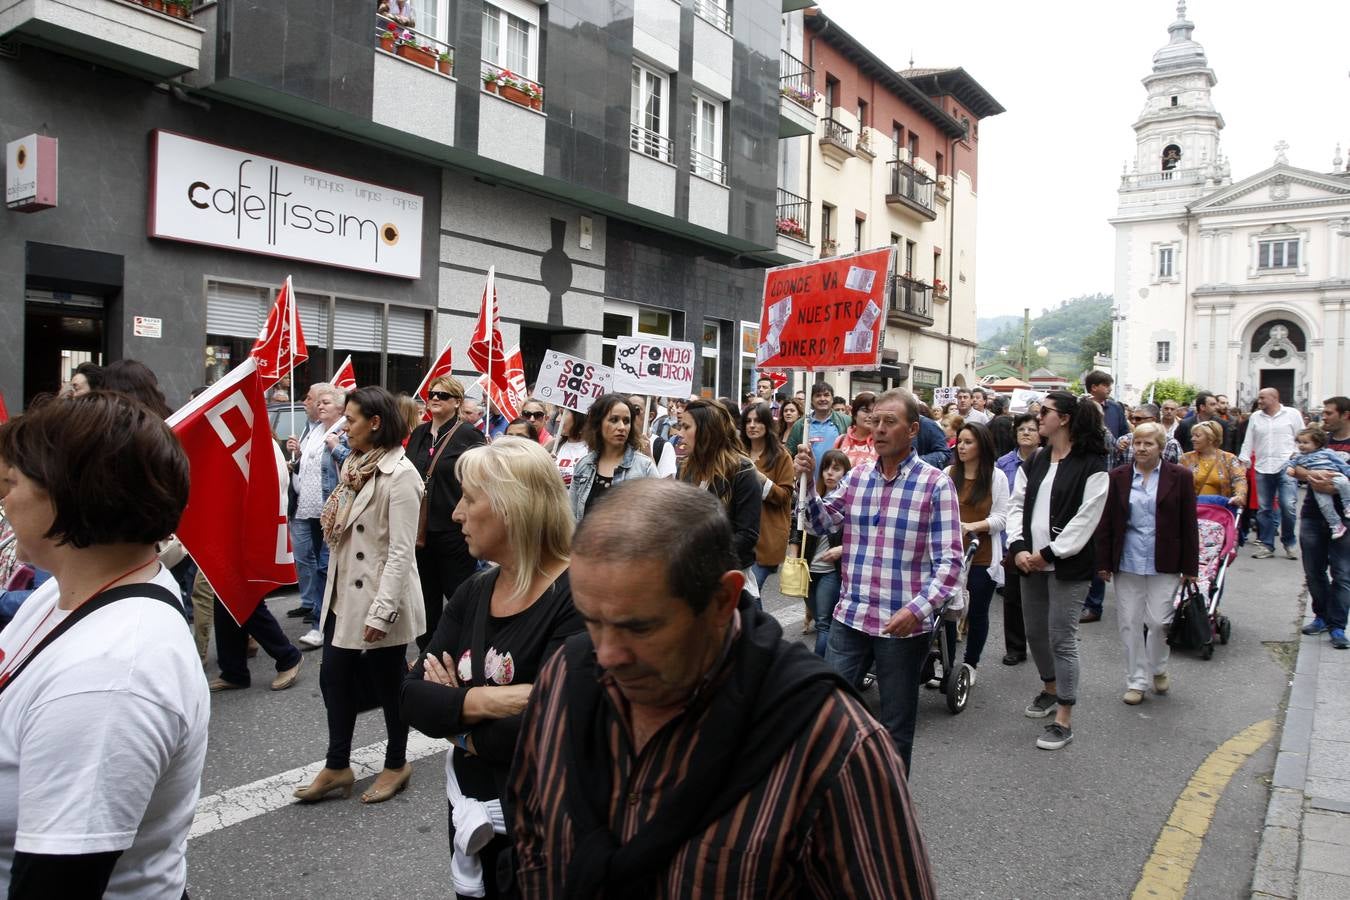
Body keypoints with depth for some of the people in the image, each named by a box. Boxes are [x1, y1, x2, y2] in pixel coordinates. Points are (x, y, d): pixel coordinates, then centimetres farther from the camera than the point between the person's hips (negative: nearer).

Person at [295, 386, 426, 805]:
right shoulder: (354, 464, 7)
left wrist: (381, 611, -22)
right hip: (343, 594, 8)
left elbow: (401, 551, -21)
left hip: (380, 599, -8)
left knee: (388, 684, 9)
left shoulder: (399, 475, -19)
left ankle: (396, 764, 29)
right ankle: (337, 767, 29)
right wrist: (333, 588, 8)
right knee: (335, 678, 13)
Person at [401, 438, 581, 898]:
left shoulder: (576, 599, -24)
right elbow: (411, 699, -5)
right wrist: (485, 700, -24)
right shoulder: (473, 592, 0)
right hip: (469, 809, 7)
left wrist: (453, 711, -14)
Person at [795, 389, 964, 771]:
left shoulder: (936, 485, -8)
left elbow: (949, 561, -12)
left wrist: (918, 609, -23)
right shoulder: (857, 476, 6)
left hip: (903, 624, -4)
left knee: (897, 724, 13)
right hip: (850, 615, 4)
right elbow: (822, 524, 7)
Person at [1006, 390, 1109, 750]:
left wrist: (1049, 553, -16)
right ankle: (1050, 690, 41)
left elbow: (1085, 519, -14)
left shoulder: (1091, 466, -9)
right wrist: (1018, 548, -8)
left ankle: (1064, 720, 6)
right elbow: (1016, 505, 6)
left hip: (1068, 566, -7)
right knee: (1035, 632, 17)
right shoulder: (1034, 463, 10)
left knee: (1062, 639, -4)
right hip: (1032, 562, 7)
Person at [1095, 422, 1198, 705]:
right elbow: (1106, 523, 4)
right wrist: (1104, 562, 1)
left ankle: (1157, 668, 29)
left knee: (1159, 621, 0)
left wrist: (1190, 566, -2)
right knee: (1130, 623, 5)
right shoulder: (1117, 477, 2)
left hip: (1163, 564, -1)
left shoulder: (1179, 477, -1)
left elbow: (1189, 525, 0)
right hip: (1126, 562, 2)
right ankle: (1137, 681, 17)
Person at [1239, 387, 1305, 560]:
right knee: (1264, 508, 6)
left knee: (1288, 507, -10)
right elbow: (1248, 443, 13)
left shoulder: (1292, 414, 4)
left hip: (1286, 468, -3)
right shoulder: (1255, 417, 12)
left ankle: (1289, 543, 9)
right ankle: (1267, 545, 14)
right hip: (1262, 469, 3)